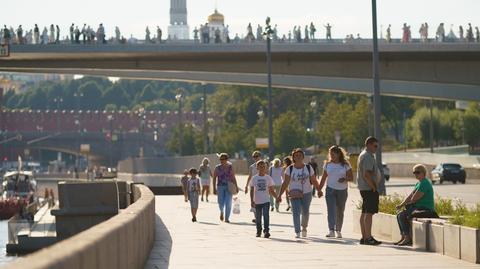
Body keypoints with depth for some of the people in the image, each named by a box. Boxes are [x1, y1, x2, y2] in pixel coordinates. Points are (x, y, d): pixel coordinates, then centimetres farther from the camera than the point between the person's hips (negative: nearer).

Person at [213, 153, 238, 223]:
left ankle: (227, 218, 4)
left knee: (228, 203, -5)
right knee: (221, 202, -4)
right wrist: (214, 188, -3)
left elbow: (233, 178, 6)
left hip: (229, 187, 0)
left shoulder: (230, 167, 2)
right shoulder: (217, 168, 0)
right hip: (220, 186, 0)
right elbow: (214, 178, 2)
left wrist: (236, 186, 0)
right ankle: (222, 212, 29)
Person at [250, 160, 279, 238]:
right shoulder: (254, 178, 2)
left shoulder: (268, 178, 5)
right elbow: (252, 191, 3)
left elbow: (271, 191, 10)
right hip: (257, 202, 1)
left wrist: (277, 197, -1)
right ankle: (258, 231, 23)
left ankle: (266, 231, -15)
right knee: (258, 218, 8)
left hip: (266, 201, -1)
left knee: (266, 215, -15)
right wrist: (252, 201, -4)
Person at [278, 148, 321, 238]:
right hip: (295, 194, -2)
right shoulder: (290, 169, -2)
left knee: (305, 212, 9)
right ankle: (297, 232, -13)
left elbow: (314, 181, 9)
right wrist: (280, 195, -8)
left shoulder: (308, 168, 2)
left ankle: (304, 227, 37)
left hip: (306, 193, 2)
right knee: (296, 212, -13)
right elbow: (285, 183, -3)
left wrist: (319, 190, 8)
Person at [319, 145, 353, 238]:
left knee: (340, 212, 10)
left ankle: (338, 230, 25)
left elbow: (351, 178, -3)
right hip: (330, 190, 0)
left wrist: (345, 179, -23)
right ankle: (331, 231, -24)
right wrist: (319, 189, 6)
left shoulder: (345, 165, -2)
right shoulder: (327, 164, 5)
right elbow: (324, 178, 11)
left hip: (342, 191, 0)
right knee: (331, 210, -15)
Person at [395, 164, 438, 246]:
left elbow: (414, 199, -19)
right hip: (418, 208, 11)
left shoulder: (424, 183, -16)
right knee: (399, 215, 8)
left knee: (402, 215, -21)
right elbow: (410, 196, 15)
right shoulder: (419, 183, 18)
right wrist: (401, 204, 1)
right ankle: (403, 237, 7)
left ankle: (408, 238, -17)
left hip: (425, 209, -11)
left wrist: (406, 203, 1)